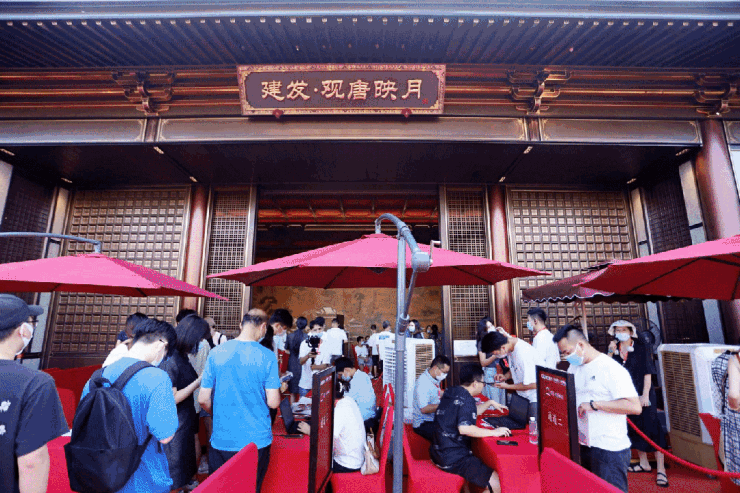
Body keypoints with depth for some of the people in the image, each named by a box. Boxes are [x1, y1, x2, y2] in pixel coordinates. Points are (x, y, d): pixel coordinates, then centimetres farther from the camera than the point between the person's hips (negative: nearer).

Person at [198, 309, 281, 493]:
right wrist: (278, 390, 9)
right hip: (257, 440, -1)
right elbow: (273, 402, -12)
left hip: (222, 441, 2)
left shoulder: (216, 353, -6)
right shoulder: (267, 357, -13)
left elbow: (203, 399, -1)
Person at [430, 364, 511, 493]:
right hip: (453, 459, -10)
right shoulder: (466, 399, -16)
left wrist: (490, 403, 29)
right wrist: (494, 432, -20)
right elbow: (464, 428, -30)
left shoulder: (451, 392, 11)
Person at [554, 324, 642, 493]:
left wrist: (594, 405, -25)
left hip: (609, 449, -7)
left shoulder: (611, 368, -15)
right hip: (582, 445, 7)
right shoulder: (574, 368, 10)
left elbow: (635, 407, -22)